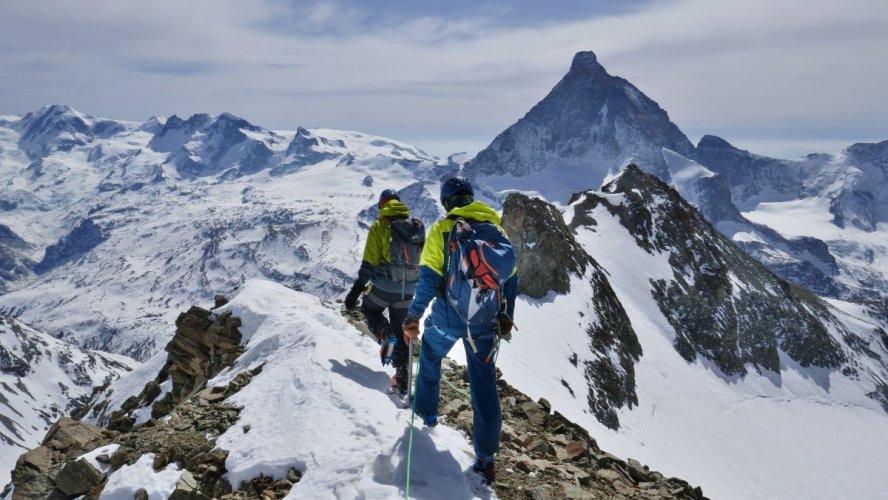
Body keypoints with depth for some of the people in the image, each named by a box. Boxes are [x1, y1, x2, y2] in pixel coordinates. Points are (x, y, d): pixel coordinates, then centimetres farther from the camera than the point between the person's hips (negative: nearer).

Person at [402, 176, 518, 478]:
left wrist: (413, 317, -5)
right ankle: (486, 455, 15)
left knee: (430, 355, 29)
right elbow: (510, 278, 6)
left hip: (447, 317, -2)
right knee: (484, 383, 10)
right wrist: (505, 316, 19)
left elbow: (429, 278, -14)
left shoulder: (442, 230, -9)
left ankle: (427, 411, 40)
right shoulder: (495, 228, 2)